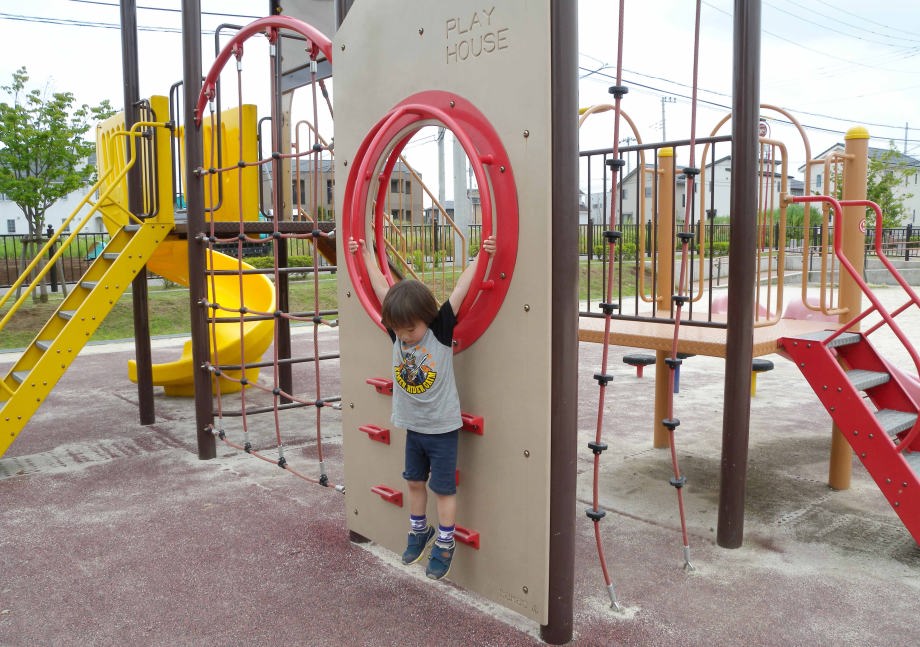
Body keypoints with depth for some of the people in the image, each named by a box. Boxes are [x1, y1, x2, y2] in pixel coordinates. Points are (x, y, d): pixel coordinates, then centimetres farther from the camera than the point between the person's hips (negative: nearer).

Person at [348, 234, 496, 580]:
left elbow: (460, 290, -21)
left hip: (442, 428, -5)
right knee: (414, 481, 18)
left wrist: (482, 255, -22)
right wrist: (365, 253, 6)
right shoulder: (397, 332, -7)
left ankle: (444, 544, 23)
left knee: (443, 488, 7)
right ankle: (419, 530, 39)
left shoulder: (441, 330, -18)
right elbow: (382, 290, -2)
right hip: (413, 426, 5)